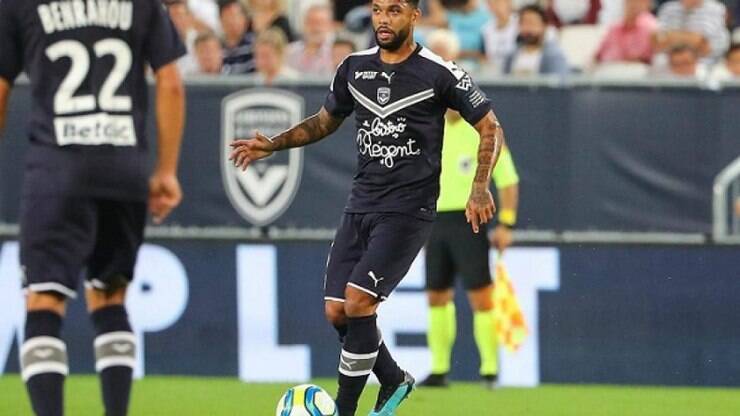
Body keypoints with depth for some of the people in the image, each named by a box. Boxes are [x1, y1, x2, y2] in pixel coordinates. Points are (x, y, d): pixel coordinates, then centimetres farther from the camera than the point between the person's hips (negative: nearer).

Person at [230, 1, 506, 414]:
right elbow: (326, 121, 24)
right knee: (336, 312, 2)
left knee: (358, 302, -17)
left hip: (408, 210, -6)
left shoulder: (440, 74, -8)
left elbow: (490, 129, -2)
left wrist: (481, 188, -15)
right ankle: (394, 379, 27)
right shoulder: (354, 68, 7)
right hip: (361, 205, 6)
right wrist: (273, 144, 11)